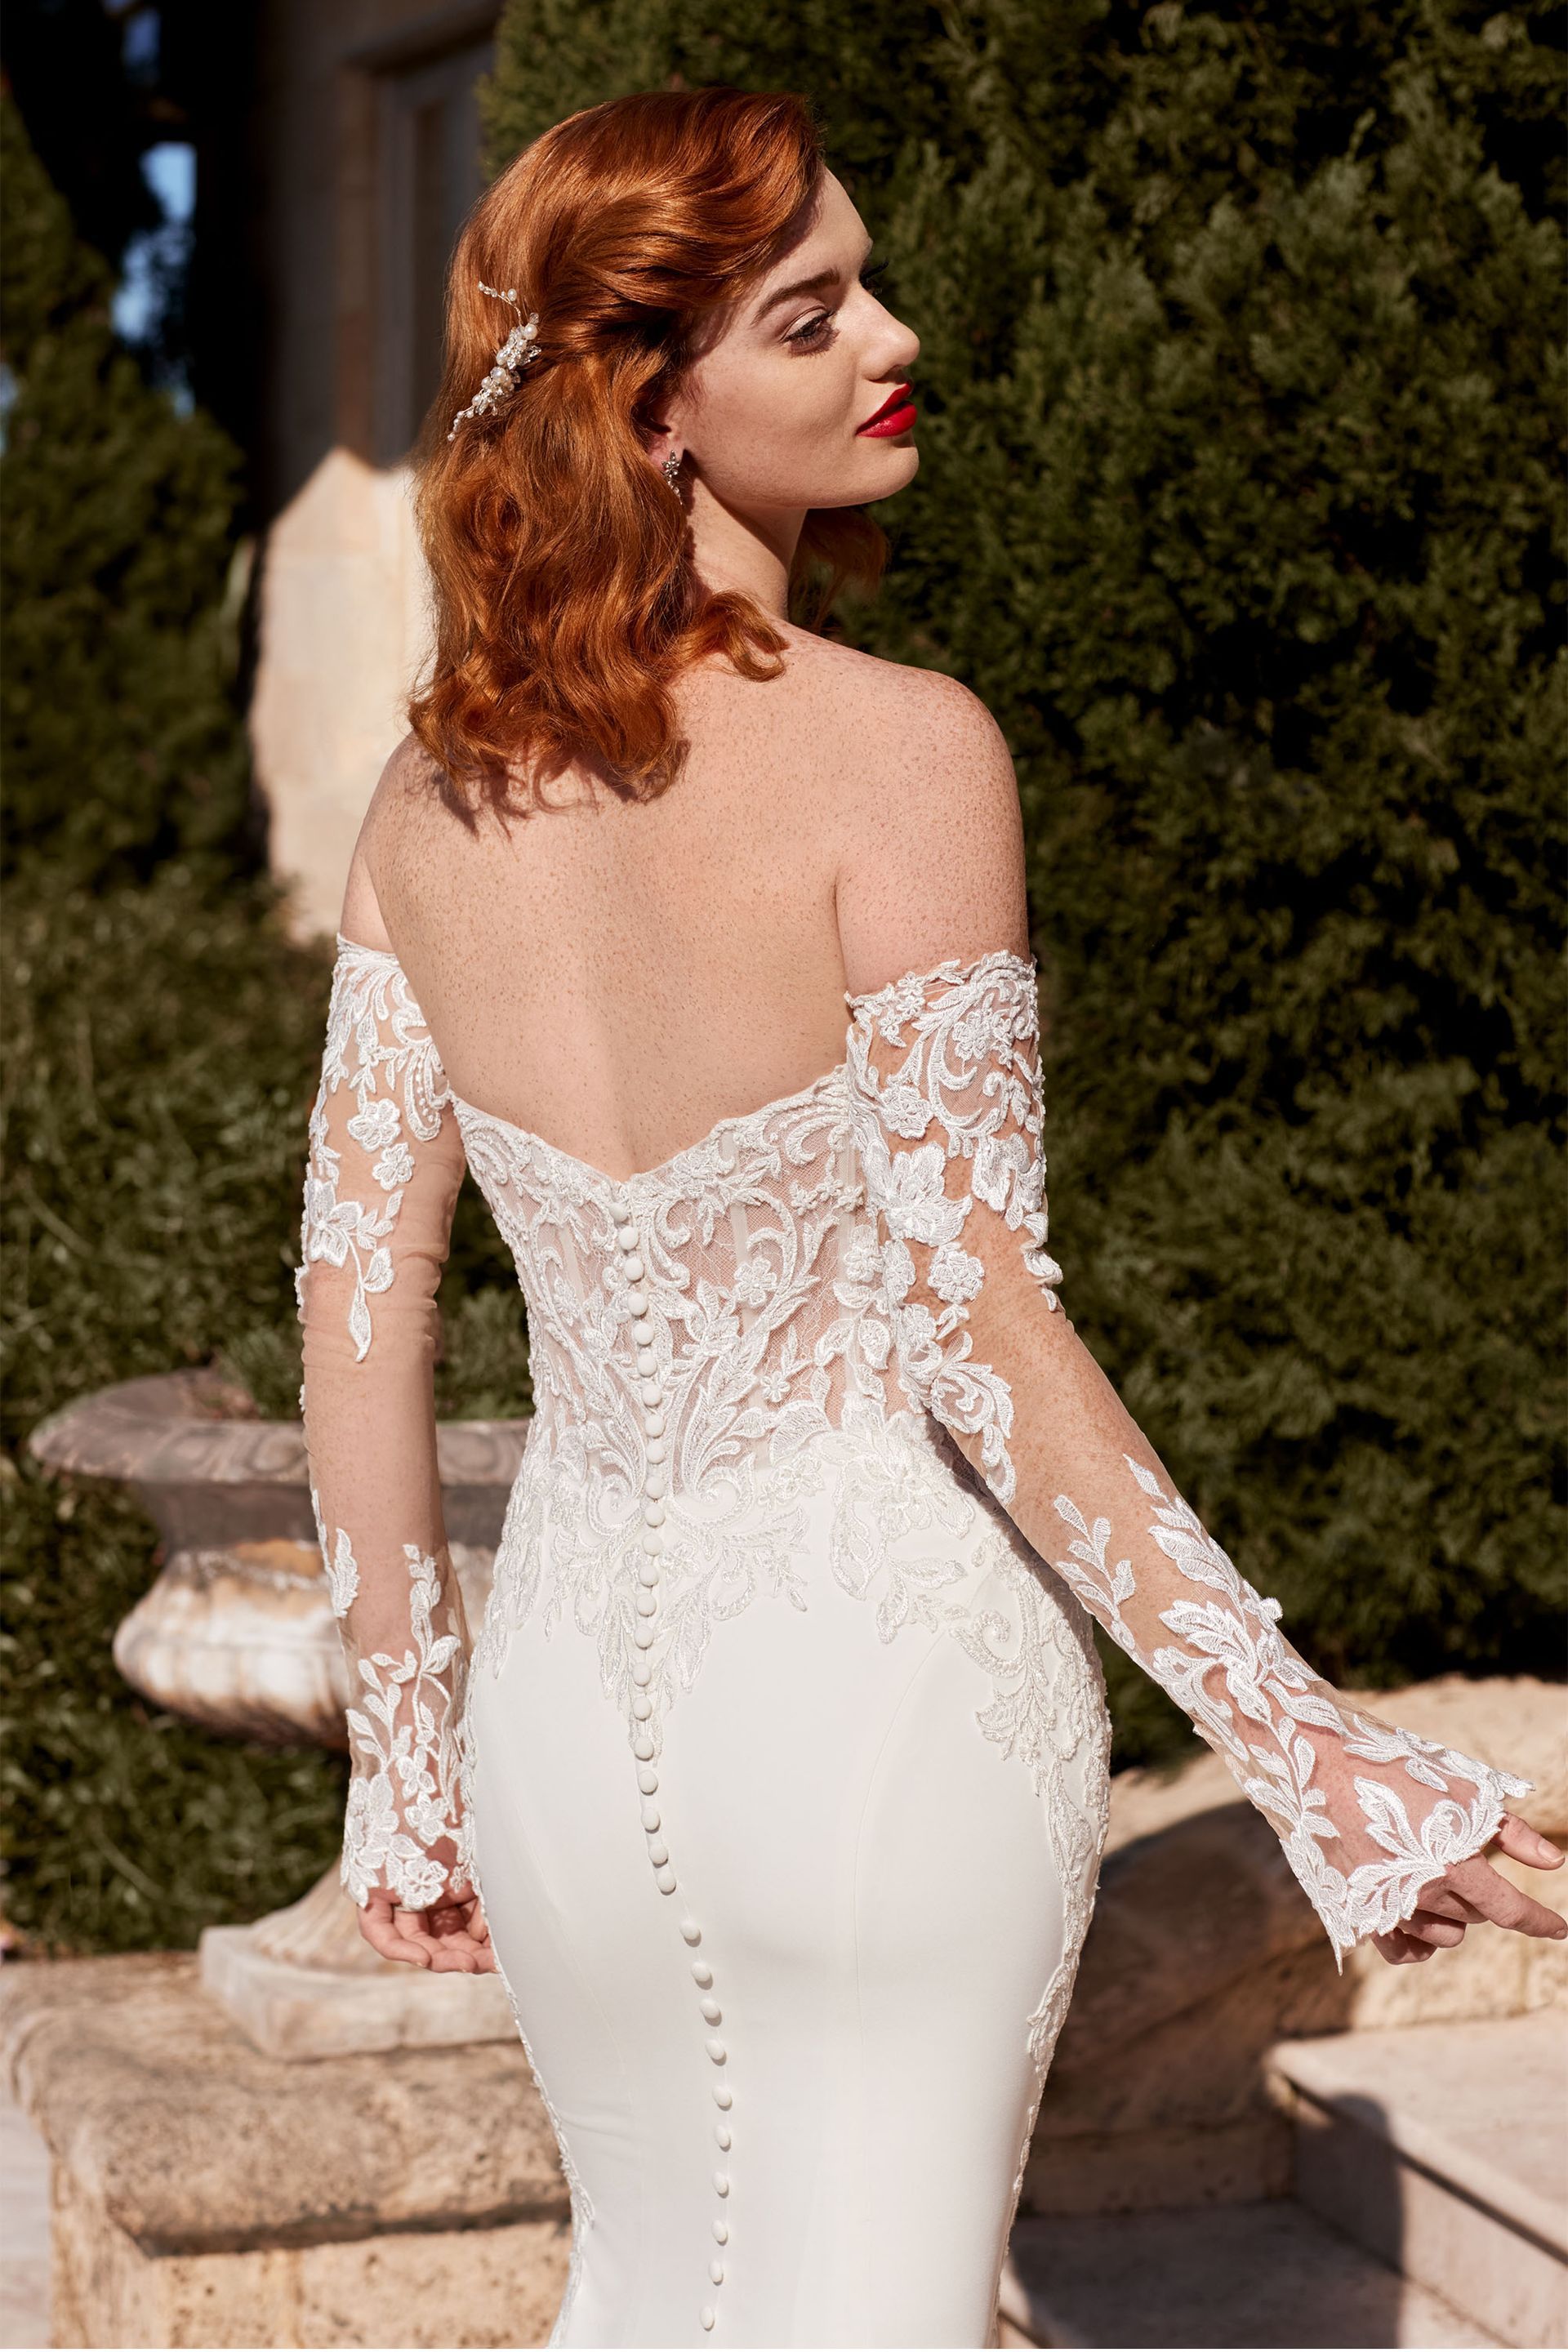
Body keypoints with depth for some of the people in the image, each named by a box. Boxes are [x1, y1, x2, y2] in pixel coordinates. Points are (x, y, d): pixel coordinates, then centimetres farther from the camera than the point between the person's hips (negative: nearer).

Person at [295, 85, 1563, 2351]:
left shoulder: (441, 787, 1)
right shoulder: (899, 751, -15)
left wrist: (406, 1747, 14)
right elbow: (980, 1330, -18)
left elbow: (359, 1304, 3)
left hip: (579, 1675, 6)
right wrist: (1310, 1747, -12)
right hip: (881, 1653, -5)